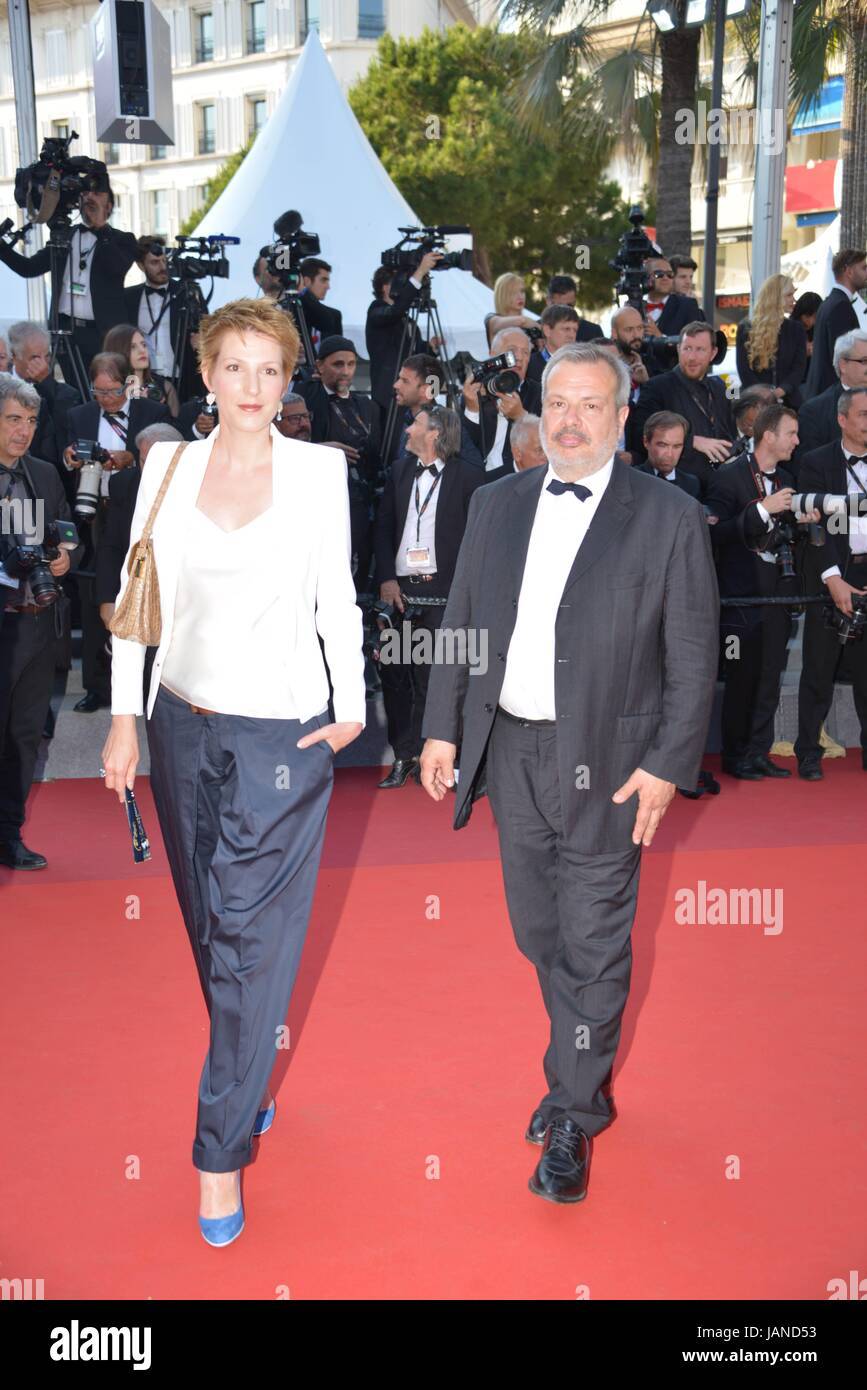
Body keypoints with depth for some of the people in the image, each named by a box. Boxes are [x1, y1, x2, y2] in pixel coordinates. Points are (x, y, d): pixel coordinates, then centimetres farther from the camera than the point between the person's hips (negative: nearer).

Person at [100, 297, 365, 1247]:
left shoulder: (318, 471, -2)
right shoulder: (167, 466, 4)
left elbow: (336, 598, 3)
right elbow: (135, 596, 6)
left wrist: (352, 704, -4)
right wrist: (125, 715, 2)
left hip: (282, 732, -3)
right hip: (185, 724, 4)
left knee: (251, 938, -1)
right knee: (210, 925, 15)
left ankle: (222, 1147, 11)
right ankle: (247, 1084, 36)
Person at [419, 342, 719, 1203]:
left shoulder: (670, 518, -6)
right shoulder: (495, 505, 7)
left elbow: (693, 659, -6)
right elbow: (460, 623, 11)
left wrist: (666, 766, -11)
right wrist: (442, 729, 7)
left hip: (605, 764, -5)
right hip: (510, 751, 5)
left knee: (592, 947, 4)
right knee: (538, 933, 17)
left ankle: (574, 1121, 20)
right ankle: (584, 1068, 38)